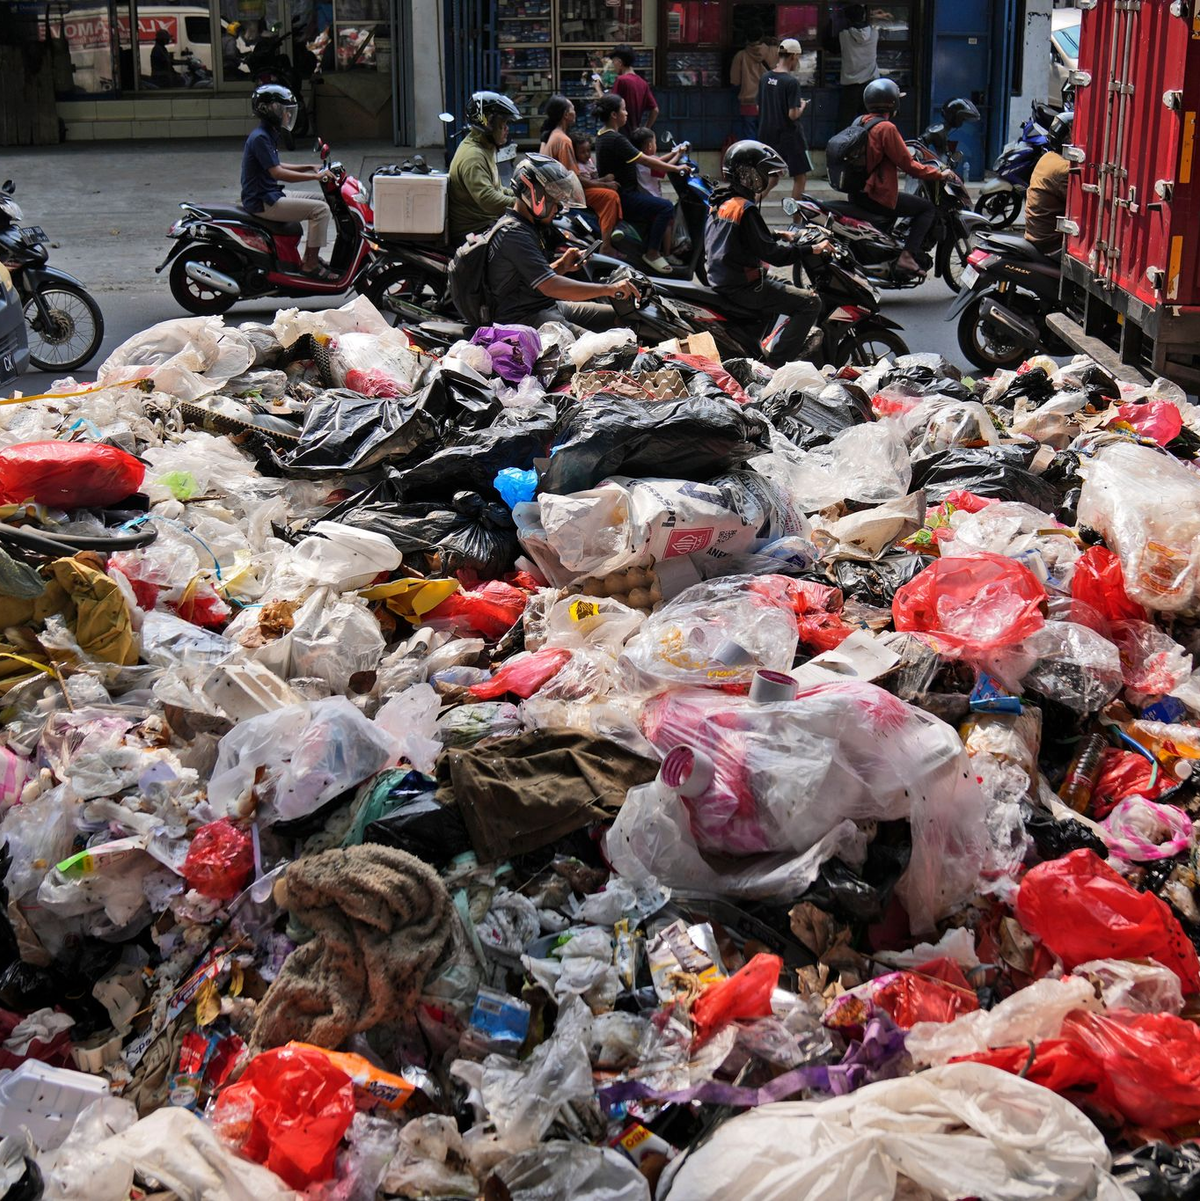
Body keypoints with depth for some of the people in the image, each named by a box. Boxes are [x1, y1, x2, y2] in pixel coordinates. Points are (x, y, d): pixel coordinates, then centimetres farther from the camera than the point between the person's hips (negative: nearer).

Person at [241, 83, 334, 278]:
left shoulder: (268, 135, 14)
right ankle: (310, 264, -14)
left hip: (272, 196, 11)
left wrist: (309, 167, 16)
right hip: (263, 203, -11)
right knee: (320, 209, -18)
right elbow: (277, 173, -24)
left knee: (321, 200, 15)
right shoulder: (259, 138, -18)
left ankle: (310, 255, 15)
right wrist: (315, 176, -24)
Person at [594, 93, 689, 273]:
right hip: (622, 197, -11)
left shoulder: (602, 136, 13)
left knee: (659, 205, 22)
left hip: (617, 194, 11)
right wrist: (676, 168, -9)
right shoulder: (616, 140, -20)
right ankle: (651, 253, -13)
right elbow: (646, 161, -18)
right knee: (666, 207, -20)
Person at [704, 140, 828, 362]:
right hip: (743, 287, -10)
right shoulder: (745, 209, -21)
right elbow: (770, 253, -22)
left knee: (784, 287, 35)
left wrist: (780, 236, 22)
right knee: (810, 302, -10)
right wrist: (811, 250, -17)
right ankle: (779, 359, -8)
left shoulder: (720, 202, 9)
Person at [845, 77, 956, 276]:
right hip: (878, 196, -9)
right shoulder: (886, 128, -17)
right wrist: (939, 174, -4)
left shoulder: (861, 123, 10)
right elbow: (907, 165, -15)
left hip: (856, 194, 10)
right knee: (928, 209, 1)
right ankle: (907, 255, -12)